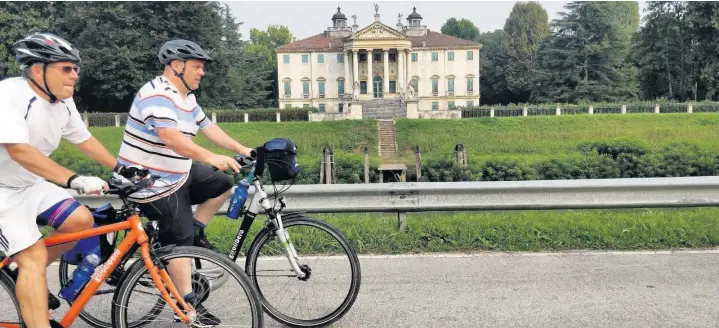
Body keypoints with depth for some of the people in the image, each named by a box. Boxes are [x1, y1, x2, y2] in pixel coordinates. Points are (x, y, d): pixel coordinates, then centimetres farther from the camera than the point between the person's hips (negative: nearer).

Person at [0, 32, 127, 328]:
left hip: (31, 185, 8)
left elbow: (84, 139, 10)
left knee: (81, 220, -3)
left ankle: (26, 278, 16)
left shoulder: (63, 101, -2)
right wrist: (74, 180, -44)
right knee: (34, 255, -15)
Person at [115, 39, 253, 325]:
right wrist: (210, 157, -44)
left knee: (222, 185, 6)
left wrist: (240, 149, 2)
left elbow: (206, 126, 10)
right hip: (153, 184, -9)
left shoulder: (186, 97, 10)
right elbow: (170, 136, -36)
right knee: (180, 241, -5)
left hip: (178, 173, 9)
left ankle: (196, 232, 17)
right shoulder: (157, 95, -22)